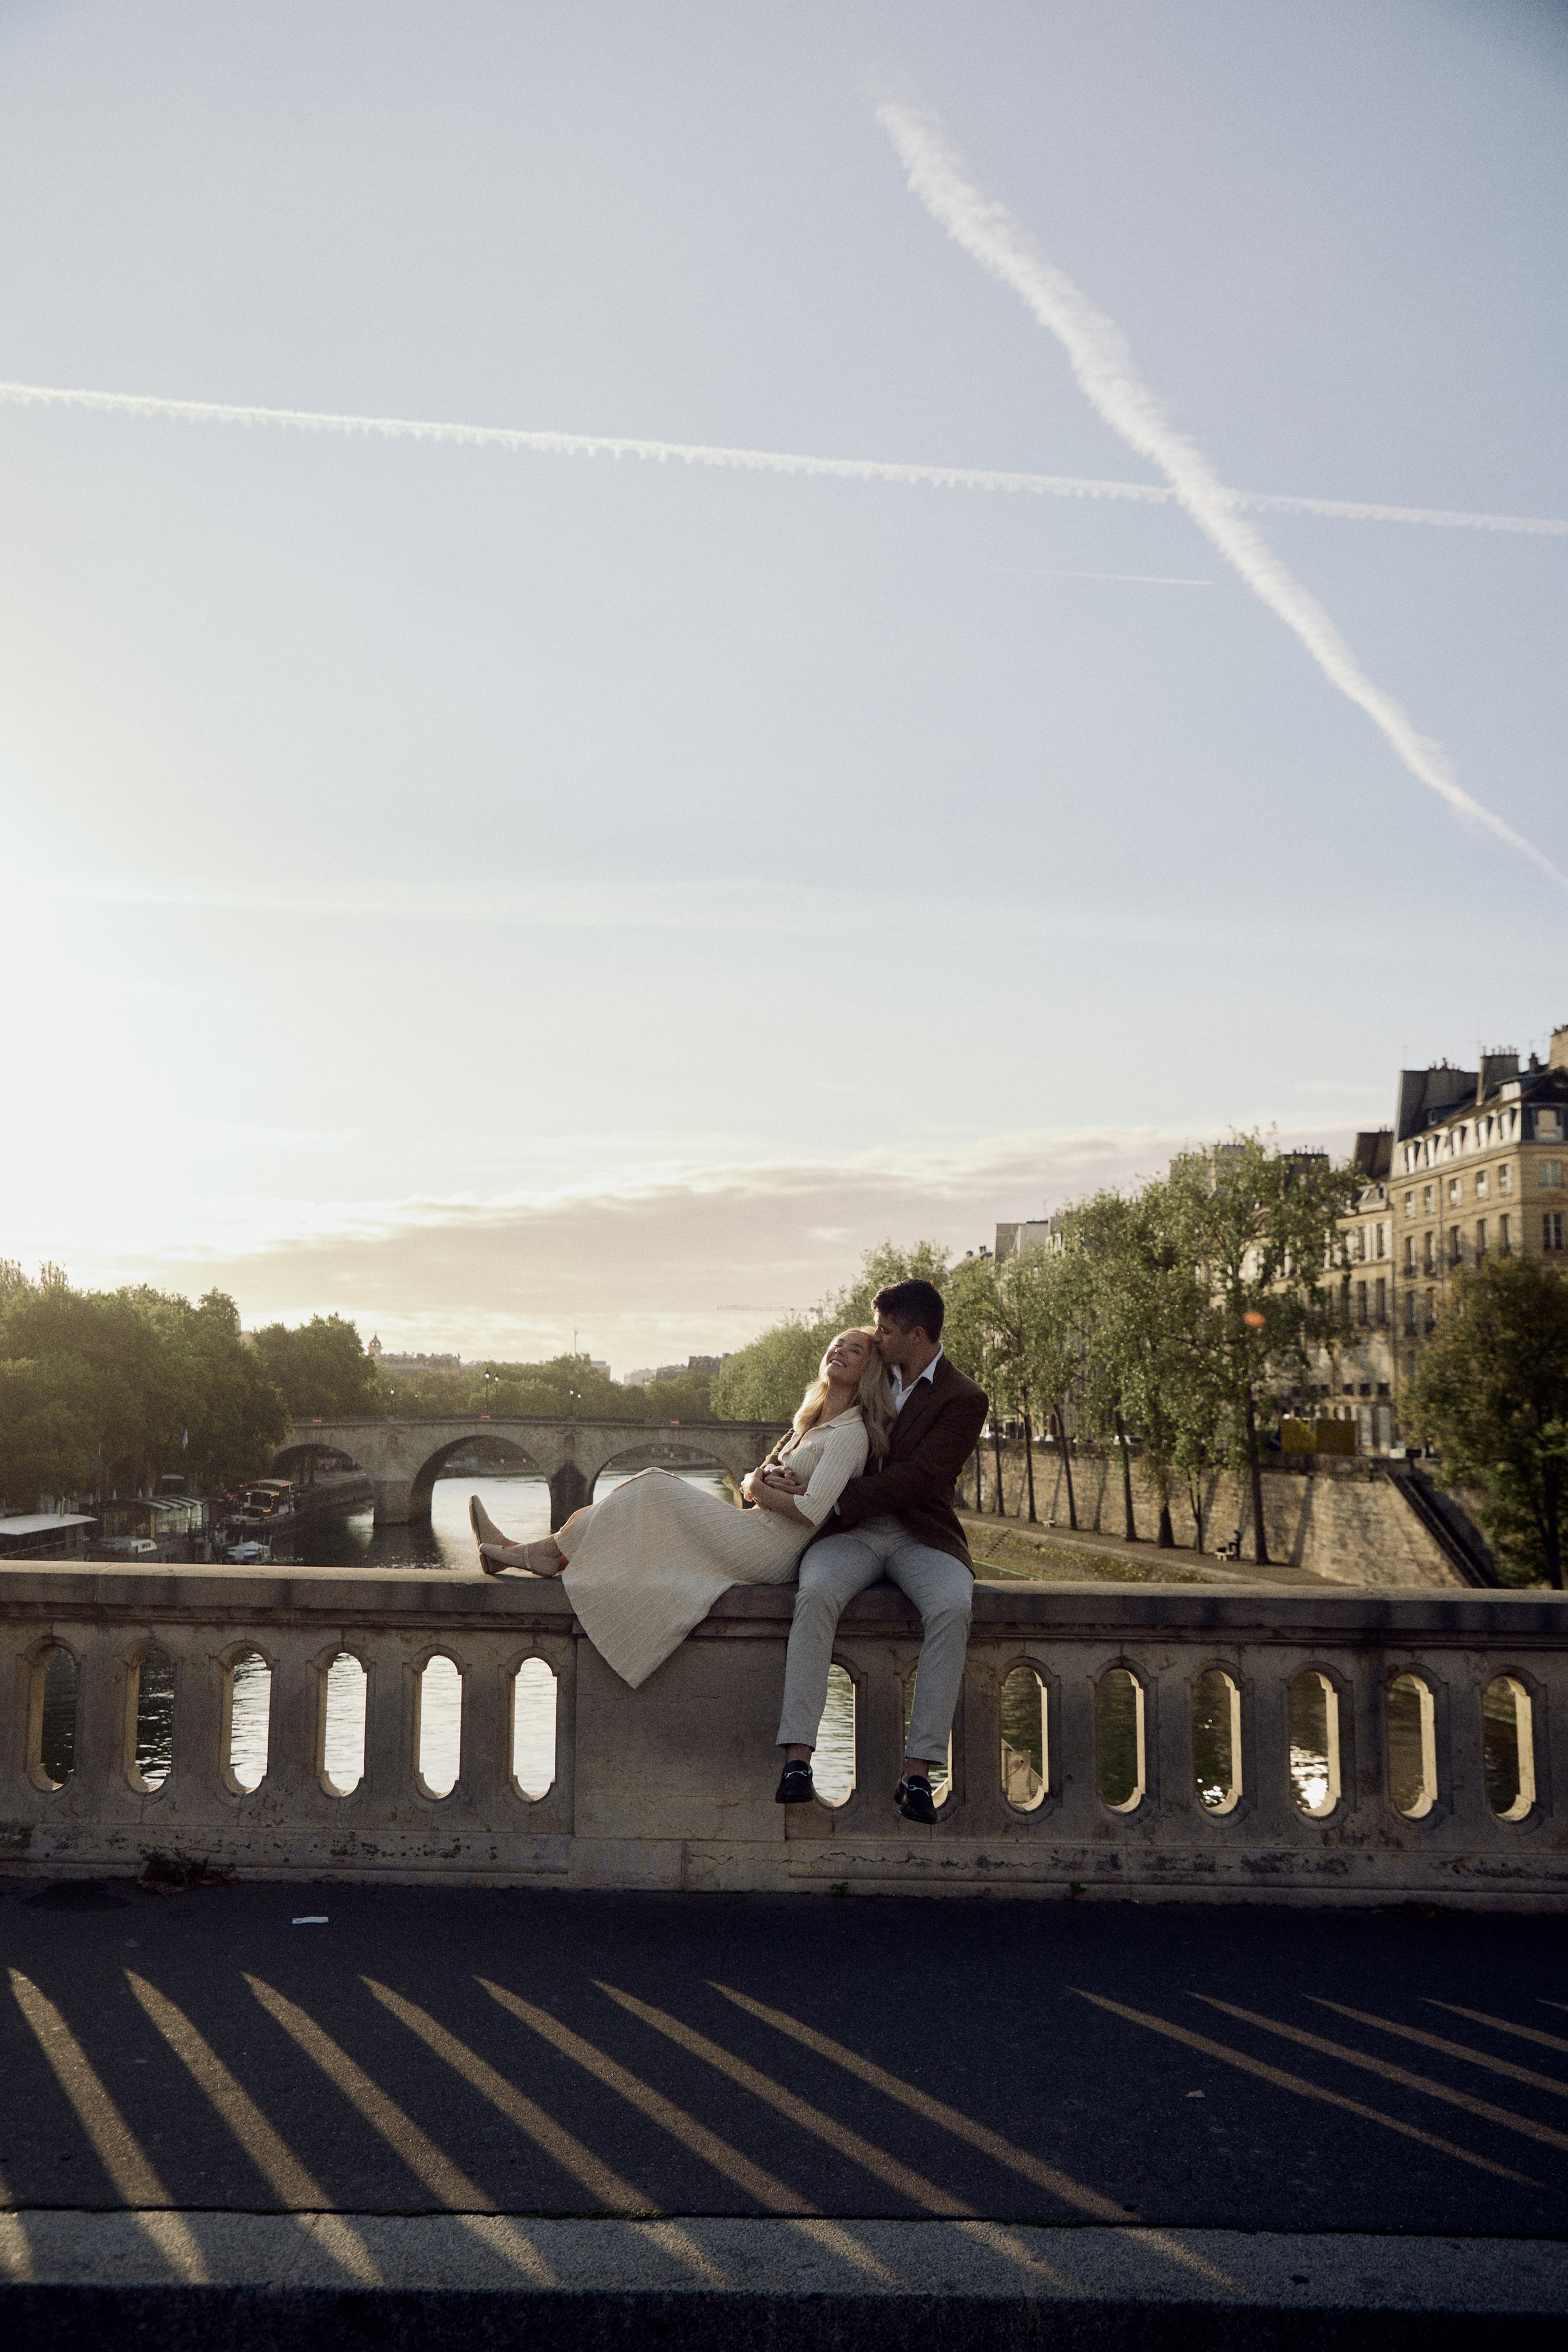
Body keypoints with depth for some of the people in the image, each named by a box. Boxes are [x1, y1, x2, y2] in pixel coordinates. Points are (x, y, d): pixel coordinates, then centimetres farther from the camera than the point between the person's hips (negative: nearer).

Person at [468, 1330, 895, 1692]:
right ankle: (519, 1553, 2)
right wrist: (755, 1485, -5)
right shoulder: (815, 1421, 19)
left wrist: (758, 1488, -5)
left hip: (768, 1553, -9)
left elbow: (810, 1512, -21)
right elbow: (752, 1483, 19)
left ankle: (525, 1554, -1)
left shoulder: (851, 1433, -10)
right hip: (756, 1539, 9)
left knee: (654, 1488, -9)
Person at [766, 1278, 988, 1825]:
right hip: (850, 1532, 3)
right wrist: (775, 1470, -1)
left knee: (952, 1609, -35)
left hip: (920, 1534, -2)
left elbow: (920, 1477, -12)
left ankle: (918, 1772, -29)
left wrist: (831, 1498, -18)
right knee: (816, 1594, -32)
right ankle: (797, 1759, -35)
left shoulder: (965, 1400, 0)